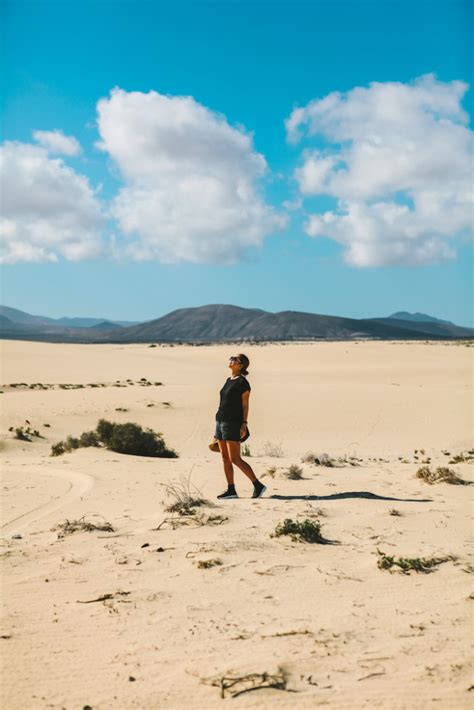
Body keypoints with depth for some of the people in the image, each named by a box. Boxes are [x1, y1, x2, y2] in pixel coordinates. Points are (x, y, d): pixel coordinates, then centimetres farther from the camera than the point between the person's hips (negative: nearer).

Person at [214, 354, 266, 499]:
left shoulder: (243, 382, -9)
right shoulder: (228, 380, 15)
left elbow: (245, 405, -10)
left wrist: (244, 424, -16)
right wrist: (219, 422, 18)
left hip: (233, 423, -9)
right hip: (221, 421, 9)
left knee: (235, 459, -10)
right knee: (225, 458, 6)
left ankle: (258, 485, -2)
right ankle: (231, 490, 10)